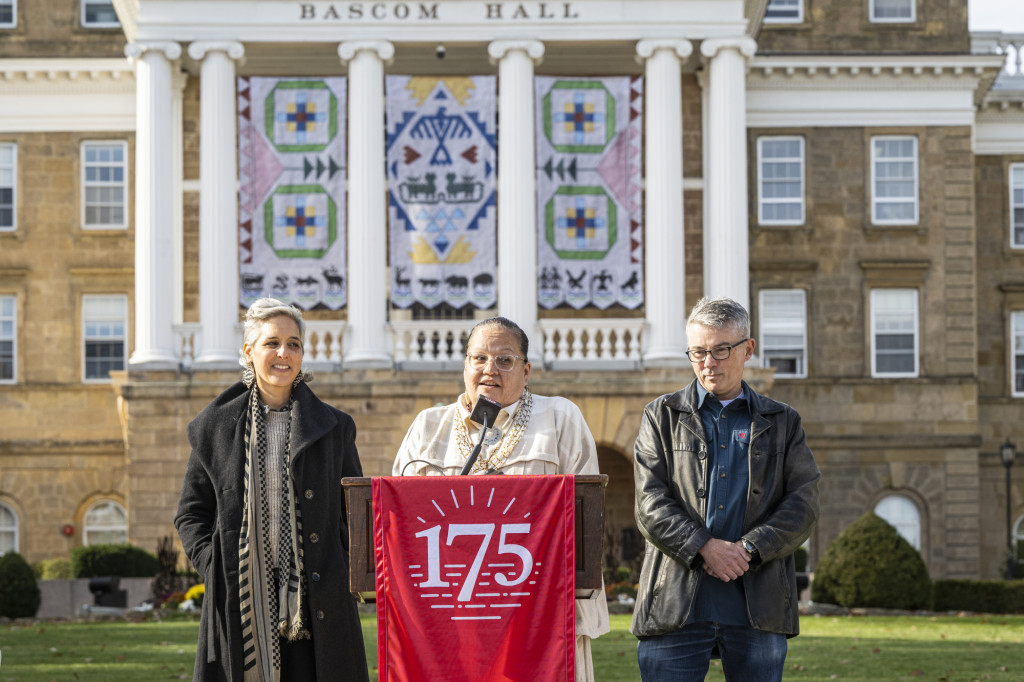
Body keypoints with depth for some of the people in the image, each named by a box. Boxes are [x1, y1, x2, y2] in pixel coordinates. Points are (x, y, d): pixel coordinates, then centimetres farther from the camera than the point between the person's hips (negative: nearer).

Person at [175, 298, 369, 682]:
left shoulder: (333, 427, 10)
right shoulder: (215, 427, 8)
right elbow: (191, 513, 12)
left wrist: (345, 570, -1)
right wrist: (213, 566, -3)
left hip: (315, 604, 0)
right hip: (241, 601, 0)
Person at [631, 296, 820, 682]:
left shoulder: (782, 423, 15)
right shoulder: (662, 416, 12)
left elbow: (803, 505, 4)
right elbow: (651, 502, 1)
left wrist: (749, 549, -11)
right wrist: (704, 547, -14)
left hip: (758, 605, 1)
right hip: (676, 605, -1)